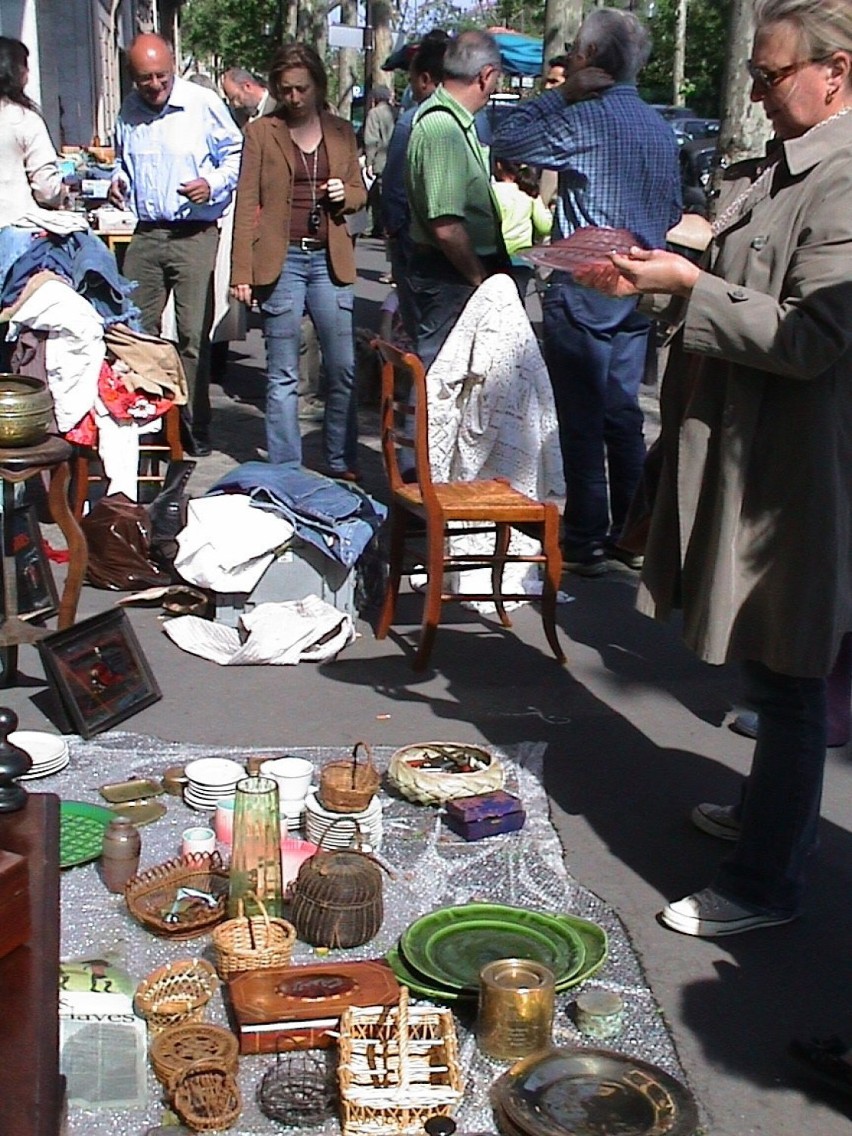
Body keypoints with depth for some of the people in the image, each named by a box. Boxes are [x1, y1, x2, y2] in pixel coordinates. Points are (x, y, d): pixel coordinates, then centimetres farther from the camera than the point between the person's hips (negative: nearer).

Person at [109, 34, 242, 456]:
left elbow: (236, 155, 2)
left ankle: (195, 429, 6)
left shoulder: (204, 104, -5)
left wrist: (213, 184, -14)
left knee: (193, 337, -3)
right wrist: (118, 179, 8)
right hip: (146, 234, 5)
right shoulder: (128, 111, 11)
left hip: (195, 235, -5)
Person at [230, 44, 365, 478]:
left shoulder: (341, 132, 12)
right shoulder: (260, 132, 4)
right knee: (282, 375, 1)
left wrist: (345, 194, -5)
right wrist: (242, 271, -6)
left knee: (343, 370, 2)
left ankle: (342, 464, 14)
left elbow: (360, 191, 20)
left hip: (330, 260, 3)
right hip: (280, 261, -2)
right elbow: (247, 202, 1)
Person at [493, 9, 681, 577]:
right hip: (637, 293, 8)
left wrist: (561, 93, -4)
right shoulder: (660, 126, 11)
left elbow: (507, 142, -7)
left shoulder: (586, 116, -14)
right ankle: (632, 534, 21)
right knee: (623, 414, 14)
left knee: (583, 421, -1)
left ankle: (585, 543, 4)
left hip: (582, 291, -7)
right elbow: (673, 212, 18)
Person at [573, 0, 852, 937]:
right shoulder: (774, 168, 11)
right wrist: (656, 274, 6)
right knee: (768, 674, 23)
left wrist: (688, 285, -18)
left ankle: (766, 882, 15)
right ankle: (769, 809, 42)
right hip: (743, 450, 9)